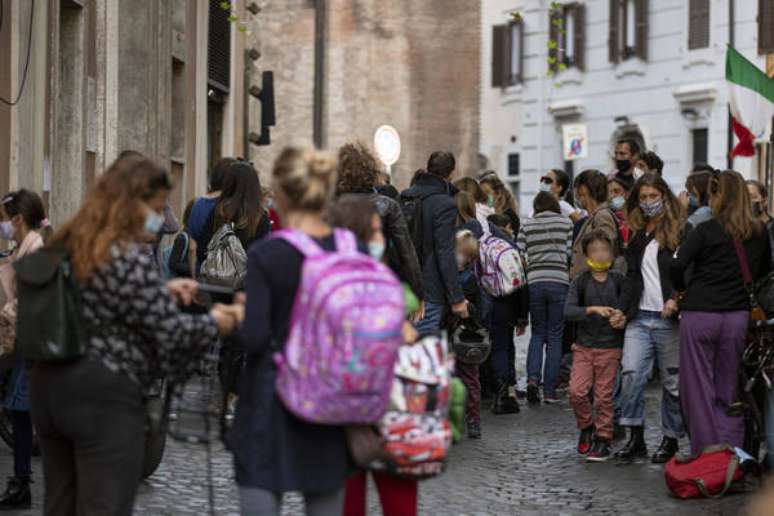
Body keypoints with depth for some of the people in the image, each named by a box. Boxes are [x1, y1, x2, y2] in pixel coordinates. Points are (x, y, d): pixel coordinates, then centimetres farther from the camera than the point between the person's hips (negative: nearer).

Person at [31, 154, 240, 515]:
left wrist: (162, 291, 17)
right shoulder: (127, 258, -16)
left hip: (48, 383, 9)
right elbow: (172, 332, -13)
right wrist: (216, 323, 5)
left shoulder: (69, 245, 10)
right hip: (104, 394, -9)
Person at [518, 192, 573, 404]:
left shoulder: (526, 225, 6)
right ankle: (549, 390, 4)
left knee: (537, 333, 14)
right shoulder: (566, 223, 4)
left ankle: (532, 377, -9)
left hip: (534, 281, 1)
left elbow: (519, 255, 1)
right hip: (559, 281, -1)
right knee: (555, 336, 6)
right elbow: (571, 254, 1)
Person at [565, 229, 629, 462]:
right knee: (577, 392, -8)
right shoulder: (580, 282, 0)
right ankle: (587, 427, 18)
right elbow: (568, 311, -12)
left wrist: (622, 318, -16)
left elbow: (626, 308, 7)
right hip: (584, 346, 1)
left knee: (604, 395, 0)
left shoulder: (618, 281, 2)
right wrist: (593, 309, -26)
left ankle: (603, 440, 12)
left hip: (609, 347, 0)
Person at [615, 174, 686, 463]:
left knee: (672, 380, 2)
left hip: (669, 319, -4)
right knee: (630, 372, -10)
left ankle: (670, 439, 14)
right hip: (639, 317, 4)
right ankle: (635, 437, -4)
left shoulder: (679, 231, -1)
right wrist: (623, 309, 13)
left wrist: (676, 299, -21)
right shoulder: (636, 234, 17)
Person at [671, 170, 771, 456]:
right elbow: (763, 270, 19)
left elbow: (677, 266, -15)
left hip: (700, 315, -4)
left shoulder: (706, 231, -9)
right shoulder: (759, 233, 4)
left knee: (698, 389, 5)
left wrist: (682, 289, 3)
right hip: (738, 316, 4)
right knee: (728, 391, 13)